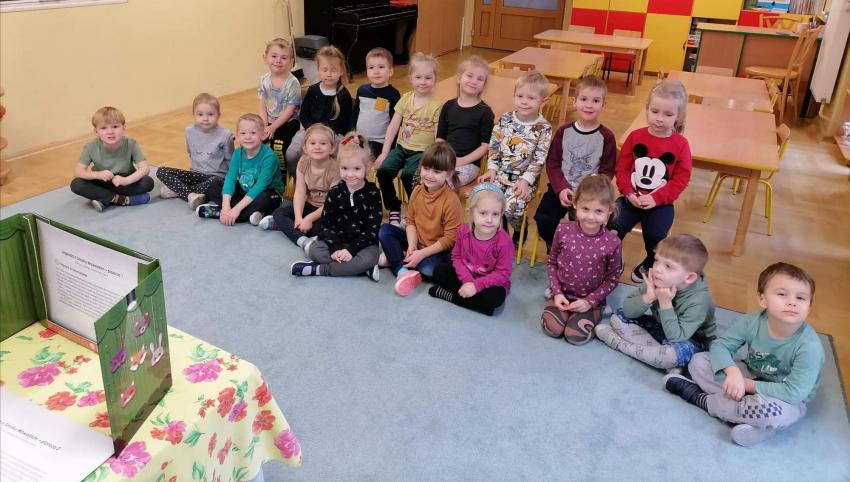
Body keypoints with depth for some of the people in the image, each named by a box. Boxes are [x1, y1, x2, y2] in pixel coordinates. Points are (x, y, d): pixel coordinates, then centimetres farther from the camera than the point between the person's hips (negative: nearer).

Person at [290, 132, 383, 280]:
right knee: (314, 249, -24)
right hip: (337, 241, 3)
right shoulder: (335, 192, 1)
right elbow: (326, 224, -2)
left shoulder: (372, 194, -7)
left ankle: (318, 269, -25)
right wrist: (335, 248, -19)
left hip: (364, 244, -2)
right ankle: (361, 267, -27)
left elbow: (372, 230, -11)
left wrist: (351, 249, -21)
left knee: (369, 258, -35)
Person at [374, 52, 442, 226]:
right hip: (402, 147, 5)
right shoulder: (405, 99, 6)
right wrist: (384, 153, 0)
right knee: (383, 170, -20)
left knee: (407, 174, -31)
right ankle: (394, 210, -1)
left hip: (422, 151, -4)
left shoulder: (437, 105, -6)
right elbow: (393, 127, 5)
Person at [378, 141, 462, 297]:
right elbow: (411, 221, 3)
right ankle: (402, 271, -20)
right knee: (385, 230, -7)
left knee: (429, 268, -36)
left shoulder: (451, 201, -22)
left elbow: (450, 238, -20)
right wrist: (412, 246, -15)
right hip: (416, 242, 6)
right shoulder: (417, 191, -4)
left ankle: (395, 257, -10)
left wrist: (422, 253, -23)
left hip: (437, 250, -6)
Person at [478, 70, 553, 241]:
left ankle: (519, 233, 10)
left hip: (525, 179, -4)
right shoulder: (505, 119, 3)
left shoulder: (544, 128, -6)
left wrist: (525, 181, -17)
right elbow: (493, 146, 8)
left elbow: (539, 159, -9)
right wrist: (492, 169, -2)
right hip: (500, 174, 4)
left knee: (511, 209, -25)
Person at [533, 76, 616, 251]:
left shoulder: (606, 136, -4)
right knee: (543, 219, -17)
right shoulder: (564, 131, 2)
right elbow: (552, 163, 3)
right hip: (561, 188, 2)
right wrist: (561, 189, -12)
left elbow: (607, 172, -2)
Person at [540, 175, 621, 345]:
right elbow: (551, 262, 1)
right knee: (551, 329, -18)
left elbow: (612, 278, -5)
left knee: (575, 335, -18)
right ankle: (565, 311, 13)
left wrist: (590, 301, -13)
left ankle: (594, 313, 11)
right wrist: (557, 292, -9)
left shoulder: (612, 242, -17)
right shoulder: (563, 231, -13)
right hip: (563, 293, 2)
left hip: (590, 298, -1)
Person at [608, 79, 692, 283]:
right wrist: (629, 193, -14)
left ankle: (650, 264, 14)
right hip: (632, 198, 1)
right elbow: (622, 168, 1)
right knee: (612, 227, -20)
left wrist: (656, 198, -17)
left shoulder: (681, 144, -6)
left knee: (656, 235, -21)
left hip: (660, 202, -1)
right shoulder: (635, 136, -1)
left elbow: (681, 179, -7)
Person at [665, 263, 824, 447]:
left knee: (772, 412, -39)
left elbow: (794, 393, -29)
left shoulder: (810, 347, -29)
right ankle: (756, 421, -20)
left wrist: (749, 385, -23)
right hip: (751, 377, 5)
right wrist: (732, 371, -31)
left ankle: (702, 399, -15)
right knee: (699, 361, -10)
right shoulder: (751, 322, -19)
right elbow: (720, 345, -11)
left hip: (787, 402, -4)